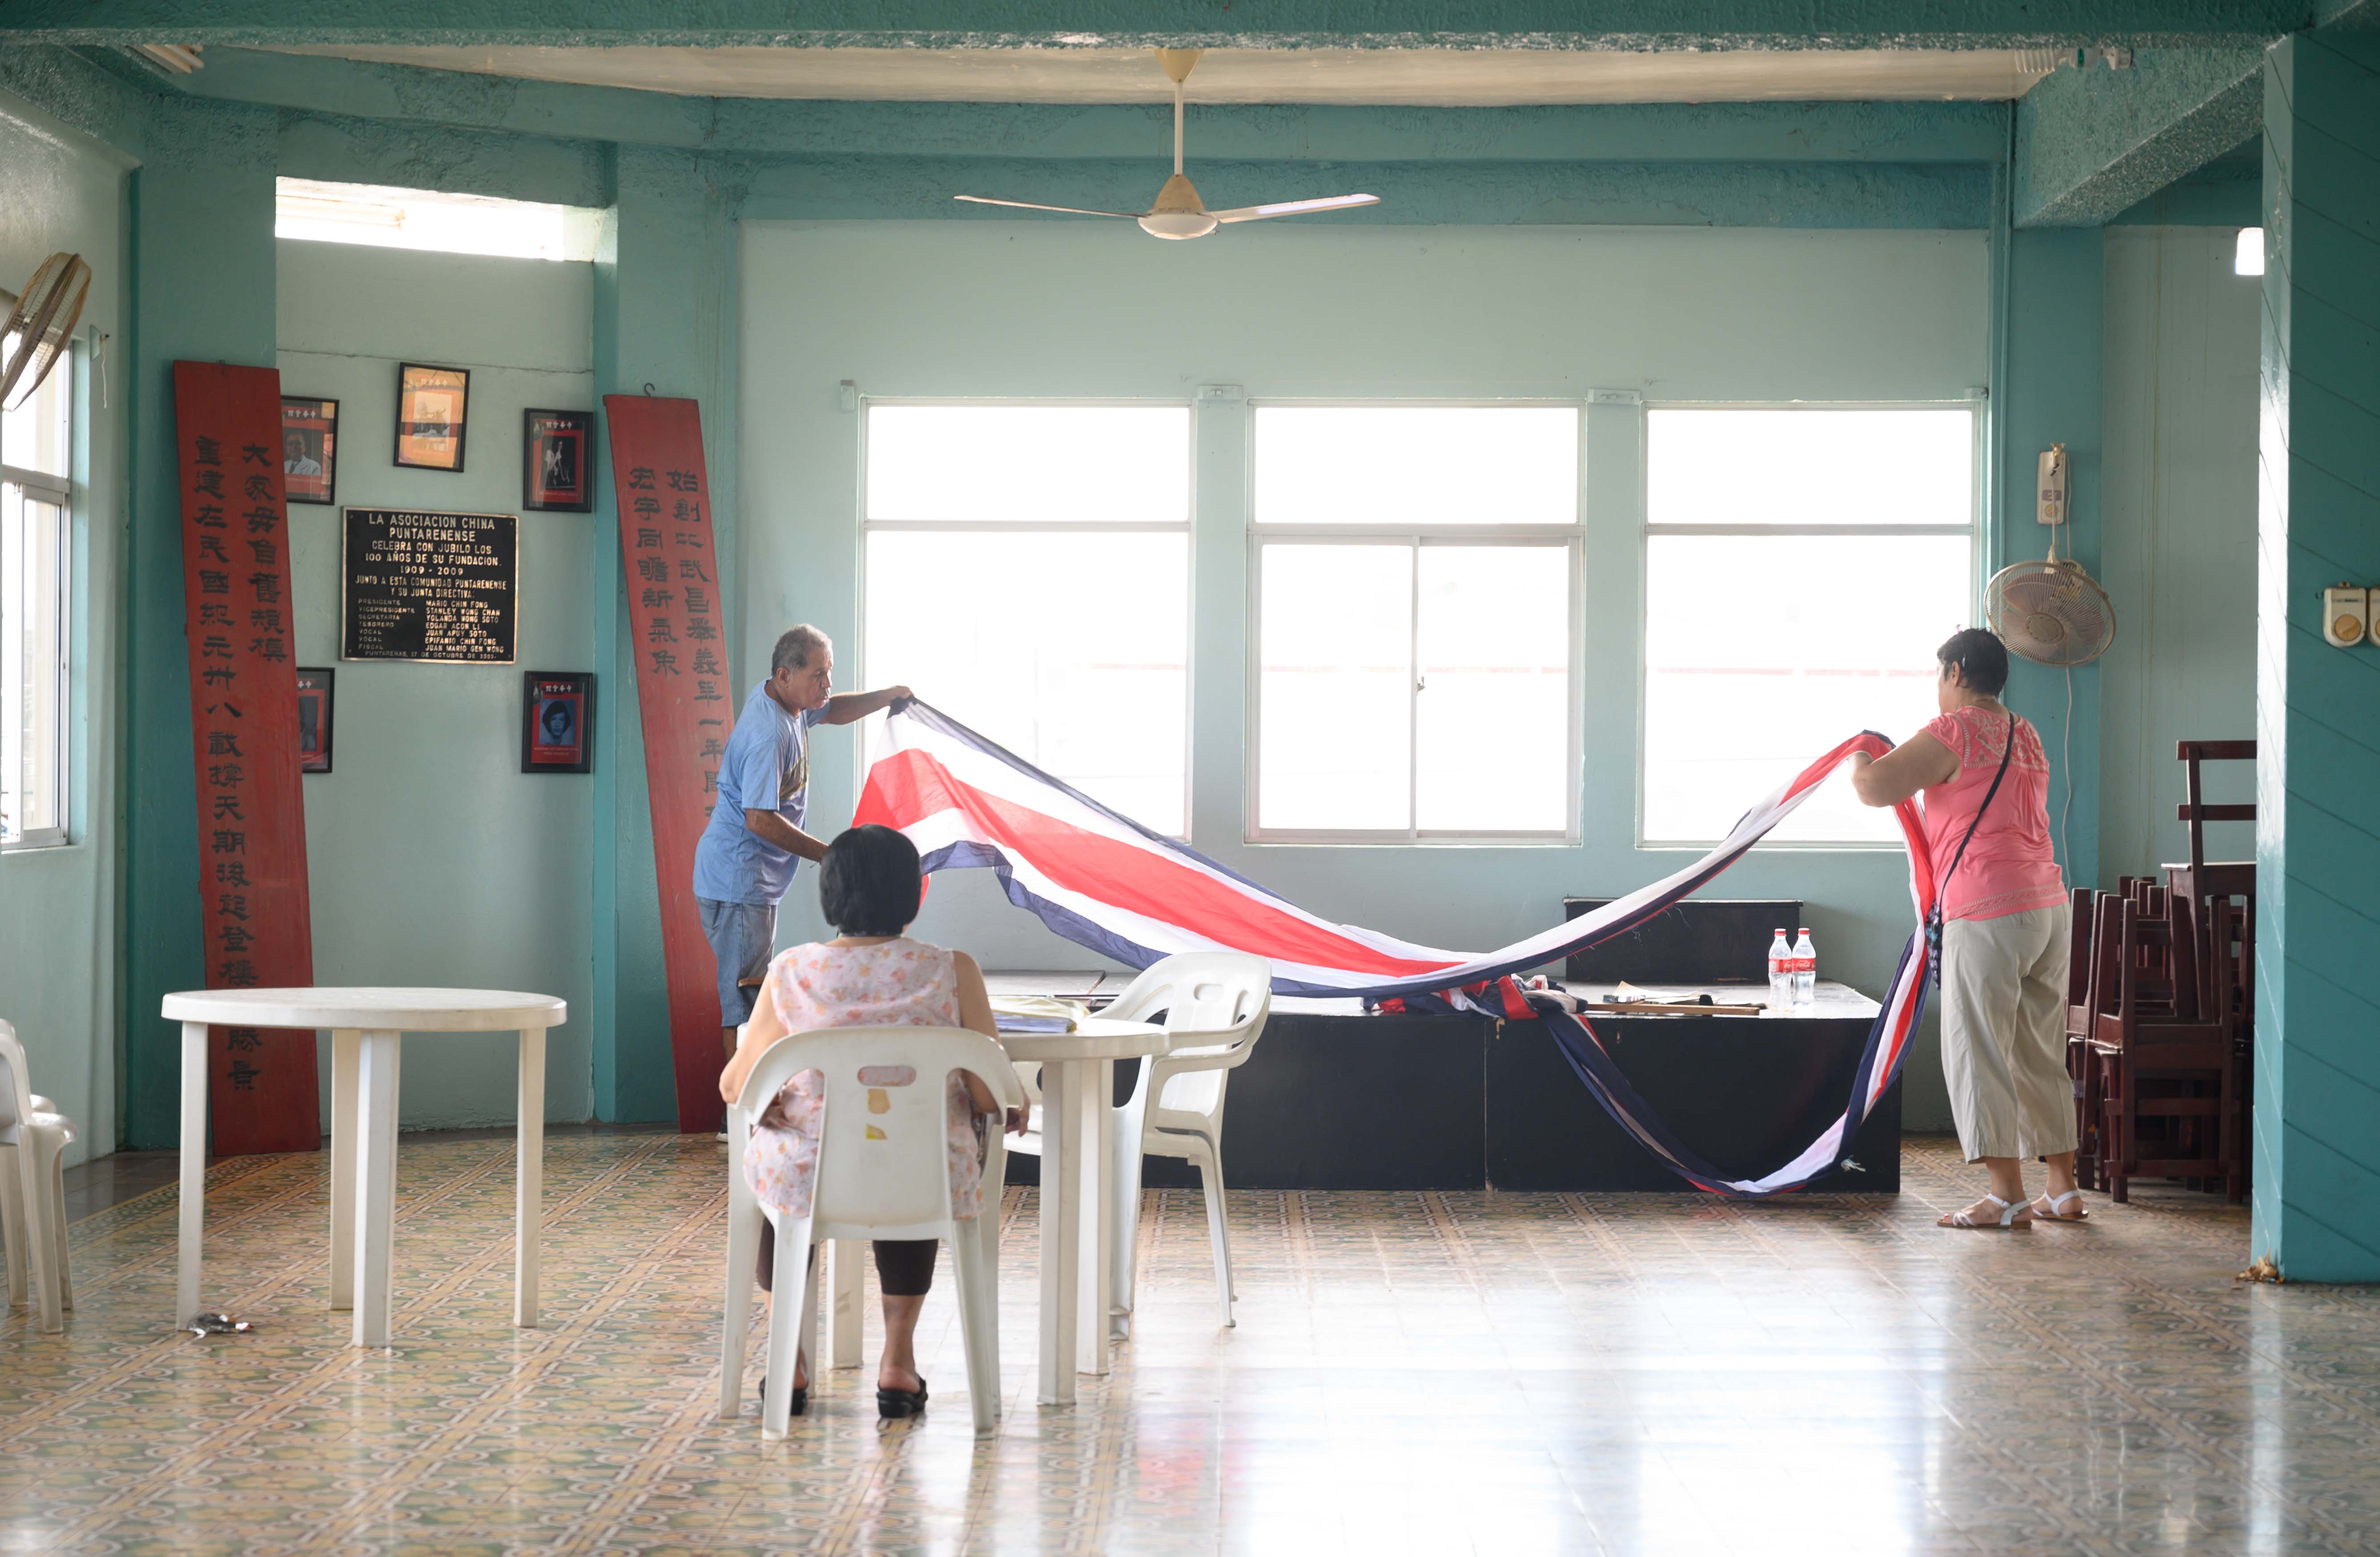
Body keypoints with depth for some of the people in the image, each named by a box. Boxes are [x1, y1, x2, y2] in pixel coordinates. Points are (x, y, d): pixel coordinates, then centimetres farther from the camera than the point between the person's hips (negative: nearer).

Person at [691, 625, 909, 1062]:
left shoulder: (785, 700, 6)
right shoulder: (769, 735, -25)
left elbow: (832, 711, 28)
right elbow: (761, 820, -27)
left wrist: (887, 697, 14)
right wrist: (830, 856, -24)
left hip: (756, 878, 11)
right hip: (738, 882, -11)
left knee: (748, 991, 18)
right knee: (744, 998, -7)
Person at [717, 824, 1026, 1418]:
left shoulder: (792, 973, -8)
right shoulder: (952, 972, -10)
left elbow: (735, 1088, 3)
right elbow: (993, 1098, -8)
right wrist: (1017, 1108, 16)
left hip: (809, 1184, 0)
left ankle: (790, 1355, 36)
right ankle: (898, 1357, 35)